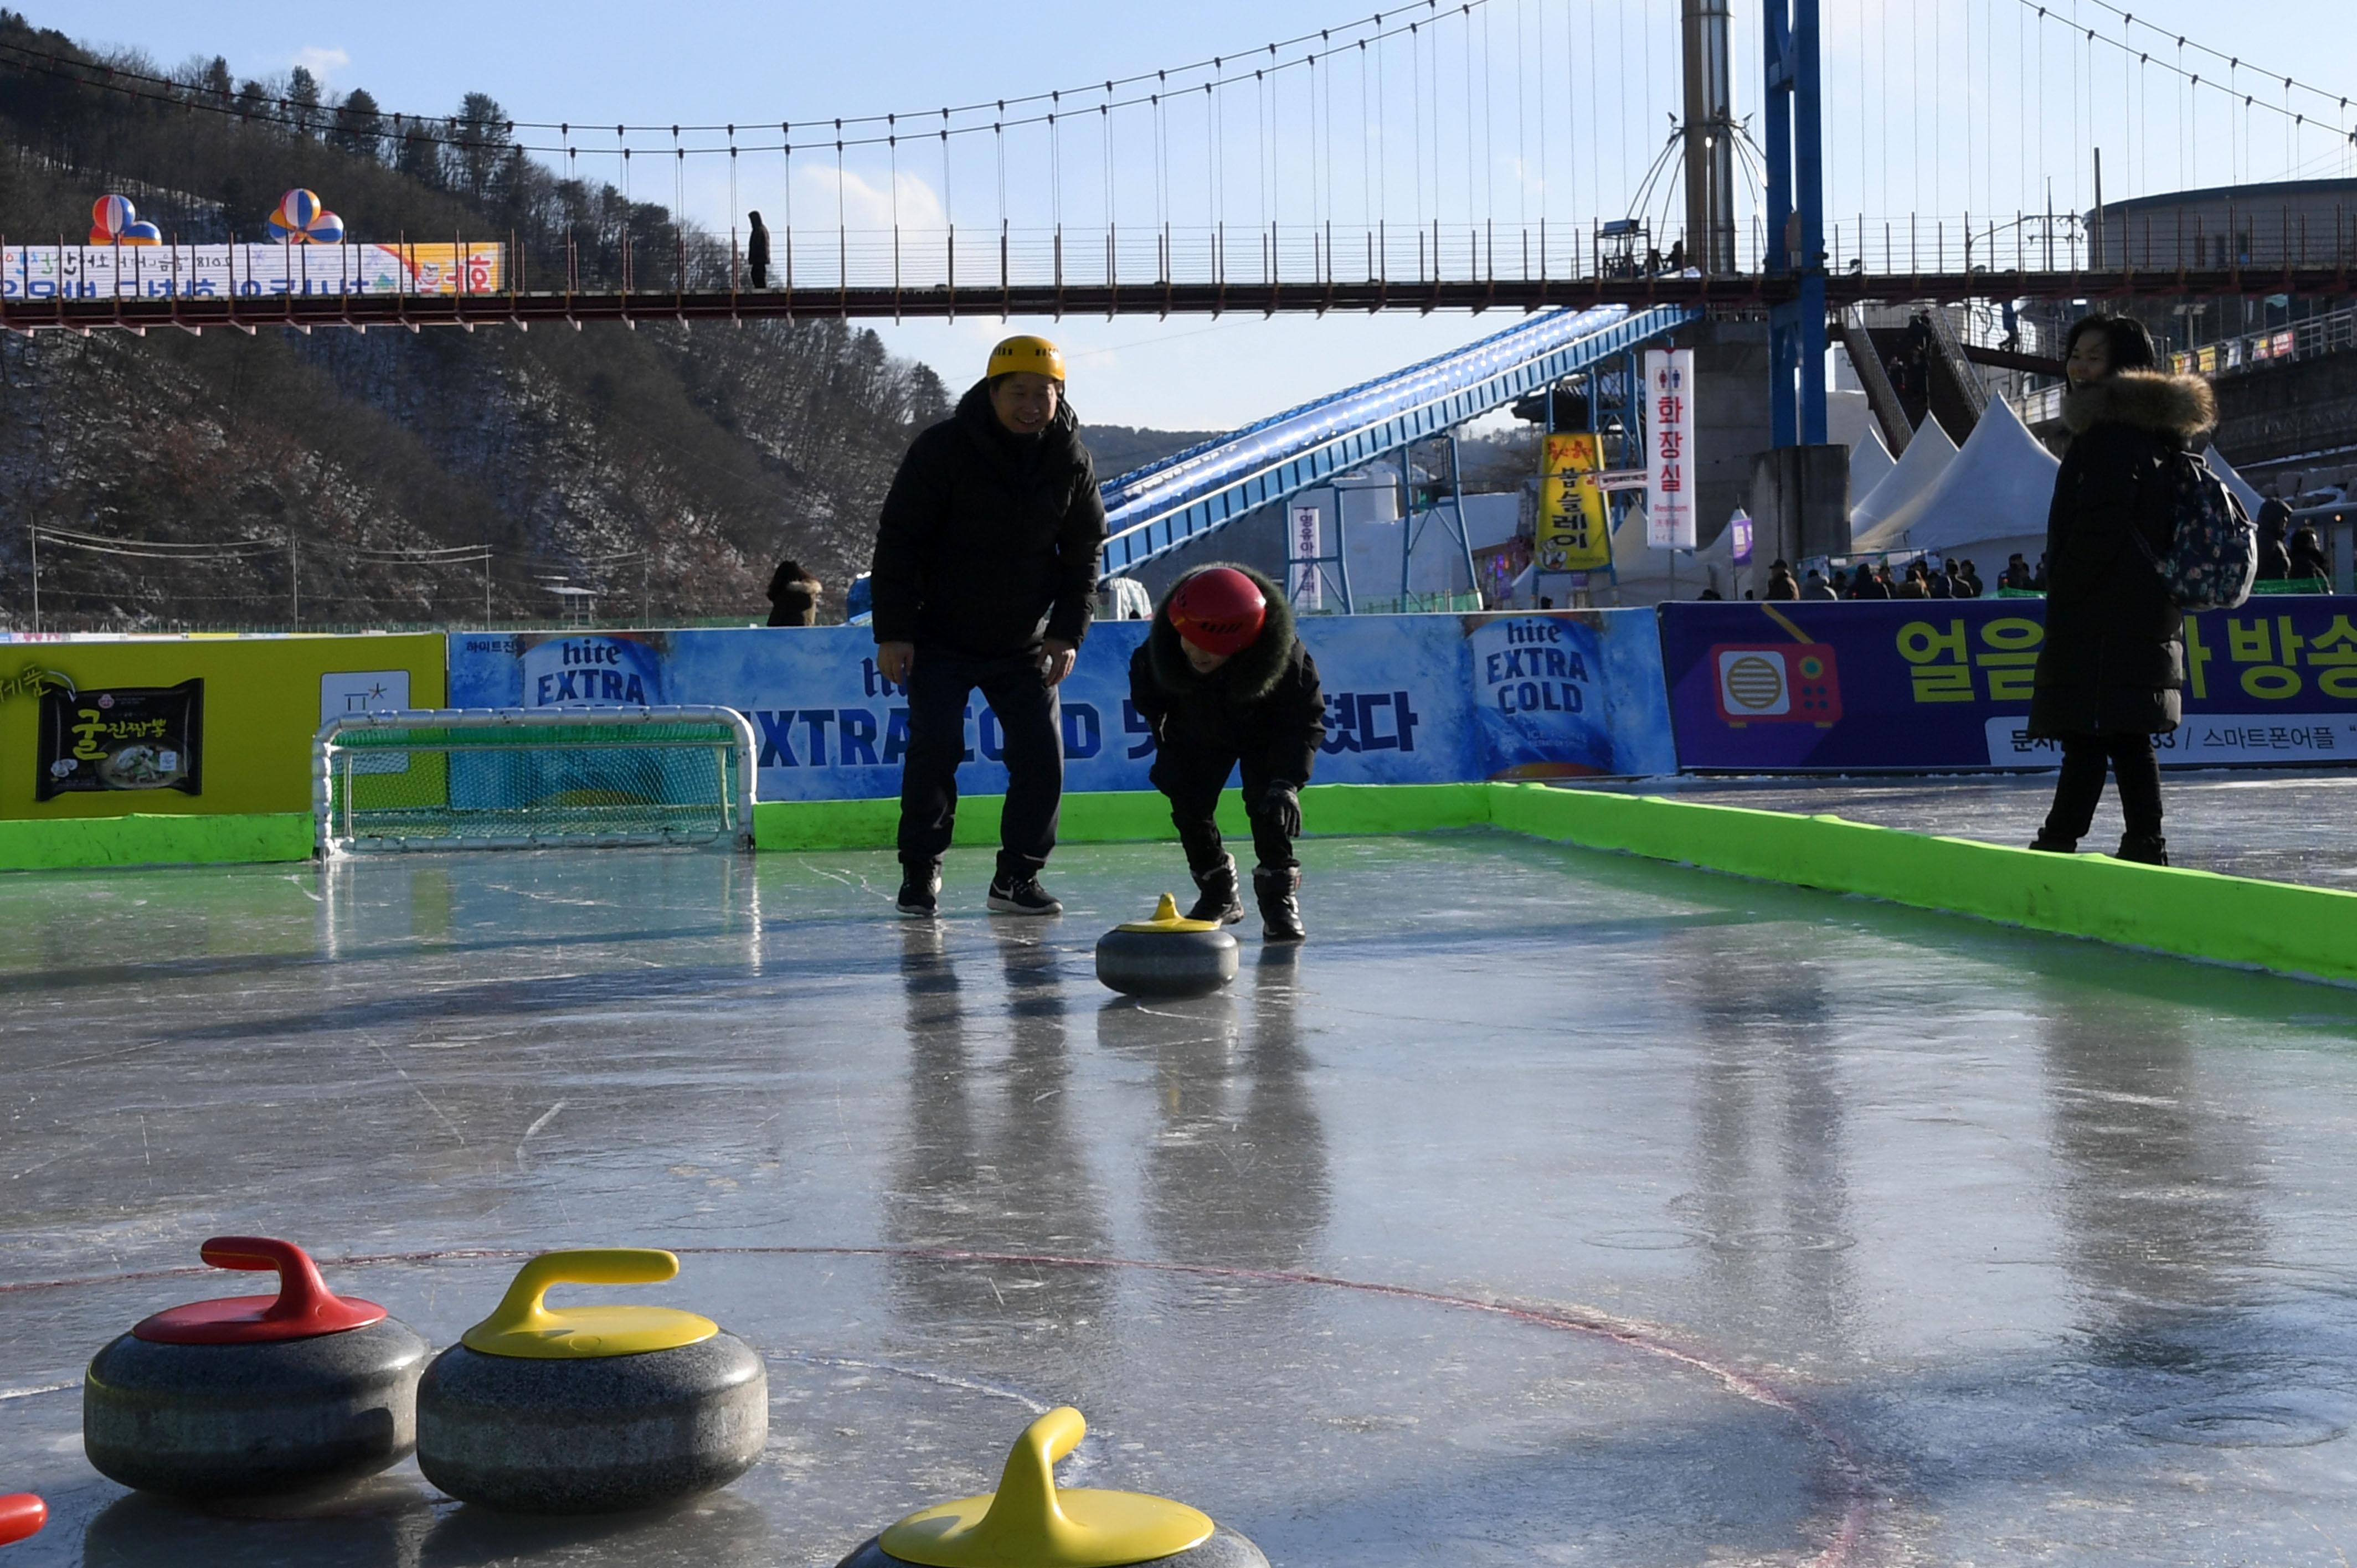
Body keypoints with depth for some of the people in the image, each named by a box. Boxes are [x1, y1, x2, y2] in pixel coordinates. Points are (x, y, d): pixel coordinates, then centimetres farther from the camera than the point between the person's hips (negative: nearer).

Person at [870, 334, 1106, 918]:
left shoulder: (1072, 463, -4)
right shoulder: (943, 449, -14)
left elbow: (1083, 555, 6)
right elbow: (898, 541, -12)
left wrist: (1067, 633, -4)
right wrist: (892, 632, -15)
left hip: (1023, 645, 3)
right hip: (940, 640, -3)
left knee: (1042, 755, -3)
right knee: (934, 749, -12)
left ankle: (1017, 877, 12)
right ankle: (920, 870, 6)